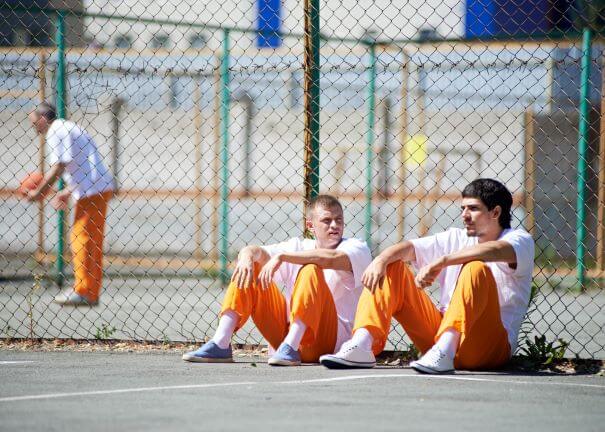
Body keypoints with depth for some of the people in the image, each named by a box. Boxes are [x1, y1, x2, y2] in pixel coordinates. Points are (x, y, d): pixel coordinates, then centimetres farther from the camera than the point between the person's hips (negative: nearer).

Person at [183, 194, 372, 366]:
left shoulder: (357, 248, -1)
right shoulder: (299, 247, 15)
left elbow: (331, 258, -25)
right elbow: (257, 251, 1)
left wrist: (282, 257, -28)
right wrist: (248, 255, -24)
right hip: (287, 329, 5)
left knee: (311, 271, -27)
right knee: (248, 270, 0)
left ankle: (290, 347, -38)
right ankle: (220, 346, -15)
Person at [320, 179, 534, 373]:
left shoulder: (520, 240, 0)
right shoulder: (457, 238, 17)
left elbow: (495, 251, -25)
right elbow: (409, 248, 3)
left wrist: (440, 261, -30)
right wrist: (381, 259, -19)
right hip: (441, 333, 6)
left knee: (476, 269, -30)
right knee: (391, 267, 1)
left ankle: (444, 350, -46)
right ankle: (362, 346, -20)